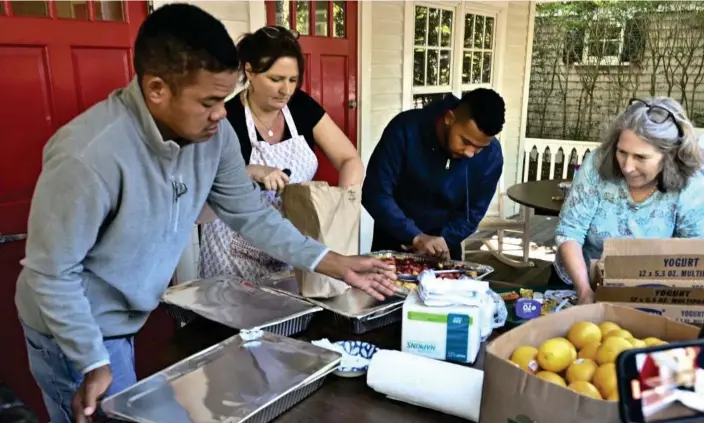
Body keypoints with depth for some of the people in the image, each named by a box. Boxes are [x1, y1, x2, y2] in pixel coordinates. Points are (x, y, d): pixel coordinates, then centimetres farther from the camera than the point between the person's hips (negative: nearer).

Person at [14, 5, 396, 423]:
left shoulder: (214, 134, -16)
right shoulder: (88, 154, -34)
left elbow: (250, 212, -6)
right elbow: (52, 272, -24)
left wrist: (335, 264, -10)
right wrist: (94, 362, -21)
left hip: (127, 320, 7)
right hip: (75, 328, -6)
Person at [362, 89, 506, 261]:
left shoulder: (491, 156, -20)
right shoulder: (406, 129, -27)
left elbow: (471, 214, -8)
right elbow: (375, 193, -27)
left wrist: (443, 240, -22)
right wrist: (415, 237, -35)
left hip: (445, 239, 2)